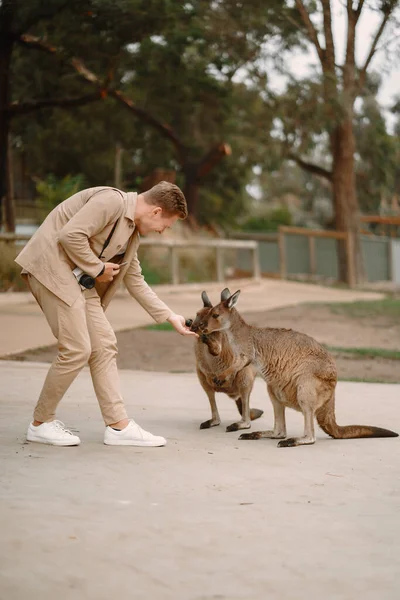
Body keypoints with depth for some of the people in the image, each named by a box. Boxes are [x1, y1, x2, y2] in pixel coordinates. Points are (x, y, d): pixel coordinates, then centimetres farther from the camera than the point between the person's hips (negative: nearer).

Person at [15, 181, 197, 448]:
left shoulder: (133, 230, 15)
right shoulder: (111, 201, -15)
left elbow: (135, 281, 22)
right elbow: (70, 235, -25)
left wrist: (170, 316, 21)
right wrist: (97, 268, -13)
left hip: (80, 280, 10)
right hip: (53, 268, -10)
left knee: (104, 345, 3)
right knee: (77, 349, -12)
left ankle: (118, 425, 5)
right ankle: (40, 423, 2)